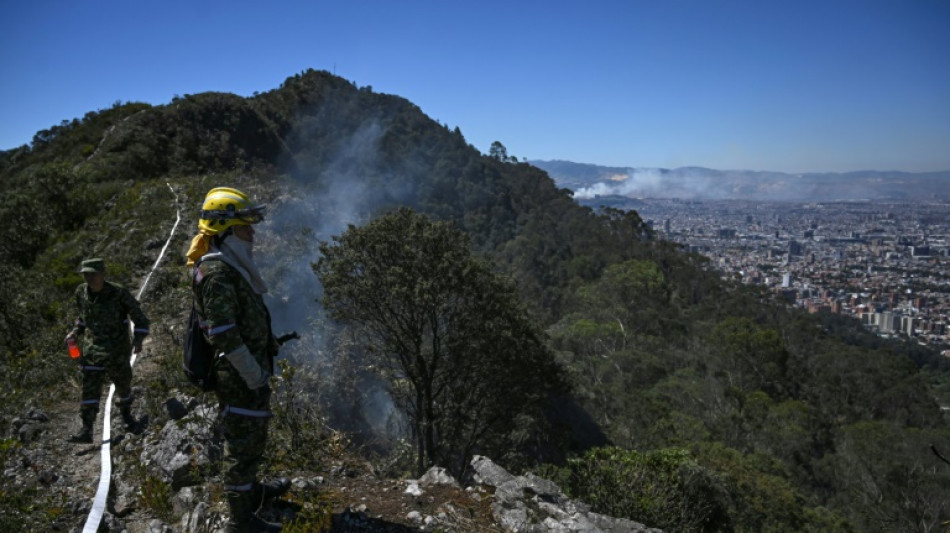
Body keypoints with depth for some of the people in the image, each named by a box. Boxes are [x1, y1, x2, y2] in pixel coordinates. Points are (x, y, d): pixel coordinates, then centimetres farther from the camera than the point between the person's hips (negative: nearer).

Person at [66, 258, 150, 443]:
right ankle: (86, 430, -1)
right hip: (93, 349, 2)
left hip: (118, 351, -2)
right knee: (89, 389, -5)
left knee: (122, 383, 14)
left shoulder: (119, 293, -16)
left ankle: (126, 412, 41)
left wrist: (138, 339, -25)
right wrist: (75, 332, -1)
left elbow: (140, 318, -10)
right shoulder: (81, 292, -3)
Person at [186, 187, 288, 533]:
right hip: (238, 376, -10)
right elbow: (223, 334, -26)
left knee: (254, 436, 25)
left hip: (249, 370, 10)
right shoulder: (216, 273, -22)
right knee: (242, 443, 3)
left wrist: (268, 343, 20)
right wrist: (254, 374, -21)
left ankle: (252, 490, 45)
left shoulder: (232, 266, 10)